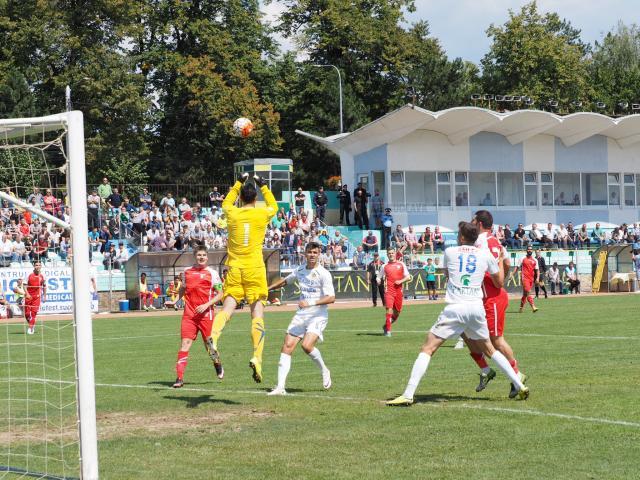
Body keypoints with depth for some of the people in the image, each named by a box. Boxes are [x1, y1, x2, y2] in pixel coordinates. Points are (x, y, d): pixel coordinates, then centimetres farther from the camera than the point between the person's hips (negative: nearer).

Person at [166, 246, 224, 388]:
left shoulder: (212, 273, -1)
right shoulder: (187, 271, 11)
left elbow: (220, 294, -3)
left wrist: (206, 305, -14)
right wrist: (175, 301, 13)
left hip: (205, 314, -3)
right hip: (189, 314, 3)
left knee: (209, 343, 6)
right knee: (185, 342, -8)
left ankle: (218, 366, 37)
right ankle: (179, 377, -11)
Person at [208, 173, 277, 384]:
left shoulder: (232, 213, 4)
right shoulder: (262, 214, 0)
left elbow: (226, 203, 30)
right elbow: (273, 206, 26)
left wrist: (239, 183, 37)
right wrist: (263, 185, 35)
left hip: (234, 268, 2)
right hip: (255, 270, -2)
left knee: (228, 307, -1)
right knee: (257, 313, -1)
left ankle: (213, 338, -30)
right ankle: (257, 357, -14)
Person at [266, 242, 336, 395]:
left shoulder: (323, 273, -9)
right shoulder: (300, 271, 11)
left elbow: (331, 297, -18)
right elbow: (285, 281, 31)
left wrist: (311, 303, -27)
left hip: (318, 315, -6)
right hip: (301, 315, 6)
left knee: (307, 345, -25)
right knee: (287, 346, -6)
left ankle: (324, 371, 3)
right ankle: (280, 387, -6)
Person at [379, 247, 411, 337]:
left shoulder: (401, 265, 8)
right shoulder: (385, 266, 8)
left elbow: (408, 277, 6)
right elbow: (382, 278, 13)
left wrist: (401, 281, -11)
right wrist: (379, 281, -10)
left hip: (399, 291, 2)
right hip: (389, 290, -2)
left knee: (397, 312, 9)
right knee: (389, 309, -17)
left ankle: (386, 326, 32)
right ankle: (388, 330, -13)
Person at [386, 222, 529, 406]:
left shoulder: (450, 252, 7)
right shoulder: (485, 255, 8)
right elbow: (499, 283, 18)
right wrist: (500, 260, 34)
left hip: (455, 308, -3)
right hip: (477, 307, 3)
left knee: (427, 349, -2)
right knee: (489, 350, 22)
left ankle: (408, 395, -13)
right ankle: (520, 386, 20)